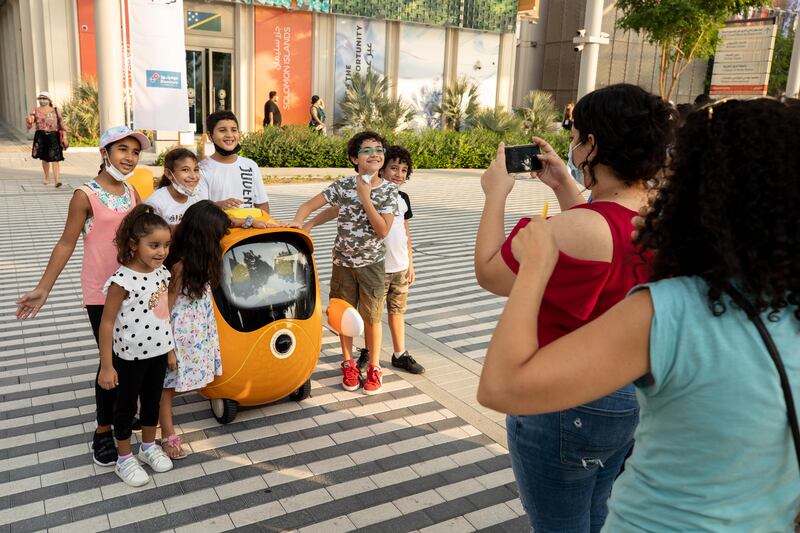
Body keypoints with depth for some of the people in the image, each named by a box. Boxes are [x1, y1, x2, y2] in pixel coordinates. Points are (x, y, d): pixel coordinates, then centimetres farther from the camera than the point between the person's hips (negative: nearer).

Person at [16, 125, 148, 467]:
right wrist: (43, 289, -10)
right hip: (101, 294, -5)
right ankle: (103, 431, 13)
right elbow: (66, 243, -9)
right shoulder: (86, 196, -11)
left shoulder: (132, 193, 6)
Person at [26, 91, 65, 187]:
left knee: (55, 158, -13)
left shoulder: (55, 110, 5)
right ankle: (47, 178, 31)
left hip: (53, 136, -2)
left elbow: (61, 124, 7)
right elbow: (30, 125, 2)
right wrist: (29, 121, -22)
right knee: (44, 158, 13)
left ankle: (57, 180, -20)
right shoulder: (35, 111, 8)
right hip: (41, 136, 2)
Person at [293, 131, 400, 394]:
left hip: (372, 263, -1)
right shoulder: (342, 185, -6)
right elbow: (308, 205, -5)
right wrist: (296, 224, -25)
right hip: (343, 261, 1)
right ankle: (348, 365, 30)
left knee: (372, 317, 7)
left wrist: (365, 198, -21)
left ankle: (374, 368, 24)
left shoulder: (389, 190, -8)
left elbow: (382, 230, -16)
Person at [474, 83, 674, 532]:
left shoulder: (576, 229, -30)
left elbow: (489, 274, -17)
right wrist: (564, 186, 13)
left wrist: (496, 194, -6)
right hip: (633, 399, 8)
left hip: (563, 408, -8)